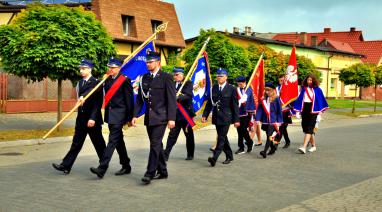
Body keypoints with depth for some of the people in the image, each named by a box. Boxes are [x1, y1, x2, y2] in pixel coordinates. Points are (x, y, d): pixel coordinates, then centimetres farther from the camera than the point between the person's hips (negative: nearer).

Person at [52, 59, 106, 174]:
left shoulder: (96, 83, -10)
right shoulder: (80, 83, 11)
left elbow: (98, 102, -16)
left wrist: (93, 118, -22)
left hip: (92, 119, -6)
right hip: (81, 118, 6)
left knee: (98, 143, 6)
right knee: (76, 143, 5)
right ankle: (66, 165, 3)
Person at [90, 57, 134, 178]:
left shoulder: (125, 80, -8)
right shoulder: (107, 80, 13)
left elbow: (129, 99, -9)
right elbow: (106, 97, 15)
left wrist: (130, 117, -10)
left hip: (119, 115, -8)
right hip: (110, 115, 8)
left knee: (112, 140, -11)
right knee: (118, 141, 14)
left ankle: (102, 168, -17)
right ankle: (126, 166, 26)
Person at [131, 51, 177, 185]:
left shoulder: (166, 77, -5)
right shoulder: (145, 78, 12)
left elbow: (172, 99, -9)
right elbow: (140, 98, 13)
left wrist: (171, 118, -15)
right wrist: (135, 115, 5)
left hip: (160, 117, -6)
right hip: (149, 117, 6)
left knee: (155, 144, -11)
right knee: (156, 145, 12)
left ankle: (150, 173, -8)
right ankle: (162, 172, 22)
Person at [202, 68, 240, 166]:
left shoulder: (231, 89, -3)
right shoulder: (213, 88, 8)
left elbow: (235, 105, -3)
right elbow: (209, 103, 11)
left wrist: (236, 120, -6)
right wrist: (205, 115, 3)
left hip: (226, 117, -5)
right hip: (216, 117, 5)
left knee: (221, 137, -11)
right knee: (222, 137, 12)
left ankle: (215, 158, -18)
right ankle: (229, 156, 26)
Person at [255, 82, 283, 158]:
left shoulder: (276, 99, -5)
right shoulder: (263, 100, 7)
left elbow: (279, 111, -2)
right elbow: (259, 110, 4)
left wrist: (279, 121, -5)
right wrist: (258, 119, -6)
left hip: (273, 121, -5)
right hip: (265, 121, 5)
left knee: (269, 136, -13)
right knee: (269, 136, 14)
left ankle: (265, 151, -20)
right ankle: (273, 149, 32)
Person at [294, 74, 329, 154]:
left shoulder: (317, 90, -1)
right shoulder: (303, 89, 8)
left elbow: (320, 101, -1)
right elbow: (299, 100, 12)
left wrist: (319, 114, -6)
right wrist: (297, 111, 6)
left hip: (313, 111, -5)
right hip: (304, 110, 5)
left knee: (309, 129, -14)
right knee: (305, 128, 8)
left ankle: (304, 147, -24)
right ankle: (313, 146, 25)